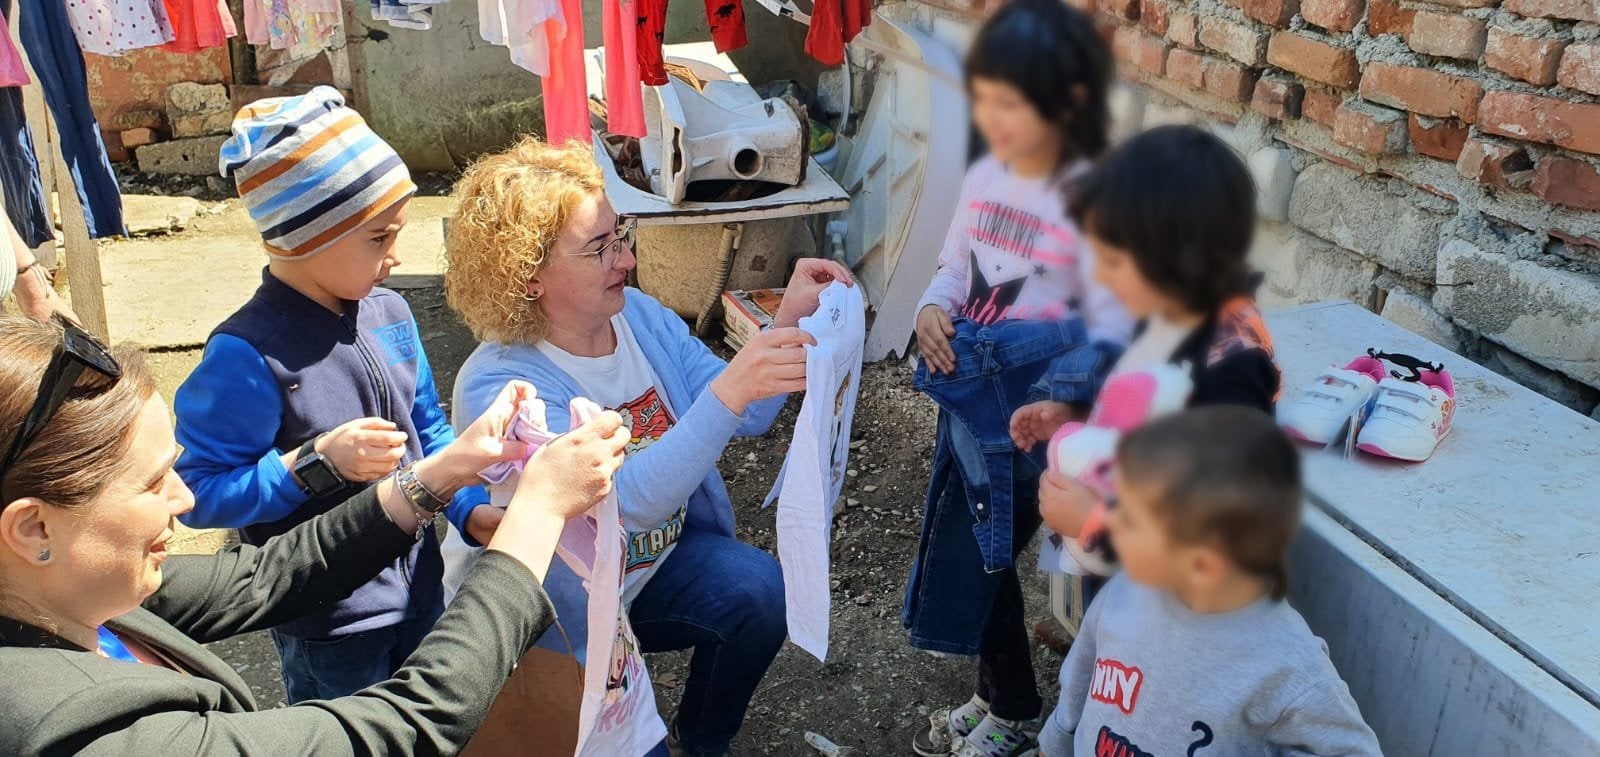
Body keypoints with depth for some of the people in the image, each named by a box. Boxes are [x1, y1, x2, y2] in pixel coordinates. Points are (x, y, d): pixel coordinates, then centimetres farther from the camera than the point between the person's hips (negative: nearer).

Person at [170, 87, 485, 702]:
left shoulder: (389, 313, -2)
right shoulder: (249, 354, -24)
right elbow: (197, 494, -22)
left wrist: (473, 507, -6)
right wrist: (316, 462, -30)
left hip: (419, 589, 7)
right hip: (329, 624, -6)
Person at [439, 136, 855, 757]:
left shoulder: (637, 313, -7)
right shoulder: (500, 387, -27)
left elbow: (747, 417, -6)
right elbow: (628, 500, -38)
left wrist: (788, 321, -22)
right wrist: (727, 391, -49)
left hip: (659, 557, 5)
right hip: (559, 607, -5)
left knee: (759, 590, -18)